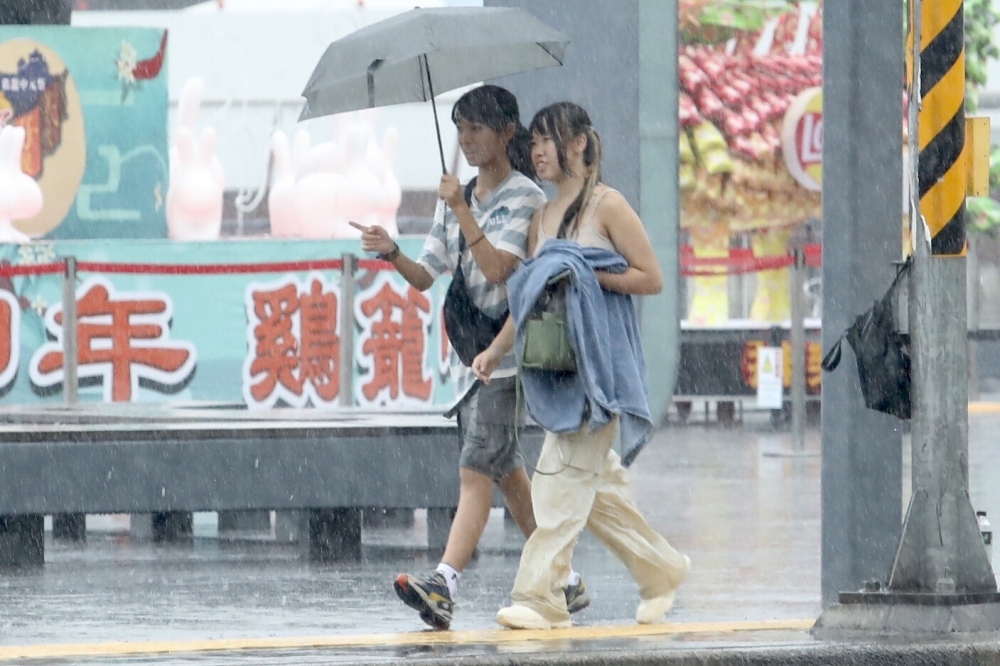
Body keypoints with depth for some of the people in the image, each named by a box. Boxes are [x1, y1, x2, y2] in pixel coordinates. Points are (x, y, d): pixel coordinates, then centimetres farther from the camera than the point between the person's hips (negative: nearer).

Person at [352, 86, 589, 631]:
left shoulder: (523, 197, -7)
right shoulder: (457, 200, 16)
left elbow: (498, 267, -19)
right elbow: (425, 275, 11)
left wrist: (462, 211, -21)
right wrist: (392, 253, -8)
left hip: (506, 350, -8)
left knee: (478, 468, -17)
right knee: (507, 471, 12)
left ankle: (443, 586, -30)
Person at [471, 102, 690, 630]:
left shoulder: (607, 206, -5)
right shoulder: (543, 217, 16)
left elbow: (651, 278, -7)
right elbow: (529, 297, 18)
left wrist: (588, 275, -15)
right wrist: (496, 350, 8)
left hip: (599, 360, -8)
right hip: (554, 360, 8)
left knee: (564, 472, -12)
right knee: (594, 480, 10)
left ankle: (542, 596, -13)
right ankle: (661, 570, 24)